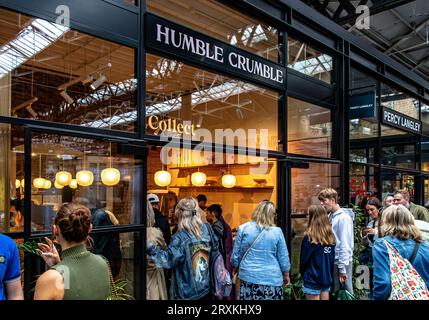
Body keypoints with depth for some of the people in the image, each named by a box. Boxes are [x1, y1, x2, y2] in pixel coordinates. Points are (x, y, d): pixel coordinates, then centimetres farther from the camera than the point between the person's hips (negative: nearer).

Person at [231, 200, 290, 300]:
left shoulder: (243, 228, -4)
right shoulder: (277, 231, -5)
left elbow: (236, 254, 3)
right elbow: (283, 258, 2)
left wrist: (235, 268, 20)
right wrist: (286, 275, 17)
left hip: (248, 277, 1)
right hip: (272, 279, 0)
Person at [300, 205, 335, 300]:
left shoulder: (309, 237, -17)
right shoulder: (330, 236, 1)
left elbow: (304, 260, -11)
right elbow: (332, 259, 7)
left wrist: (302, 273, 6)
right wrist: (330, 277, 15)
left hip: (312, 280, -6)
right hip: (327, 279, 6)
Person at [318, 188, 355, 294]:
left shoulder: (344, 217, -16)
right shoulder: (330, 216, 6)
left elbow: (345, 245, -19)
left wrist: (342, 268, -19)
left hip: (341, 262, -7)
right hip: (332, 261, 8)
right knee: (333, 292, 17)